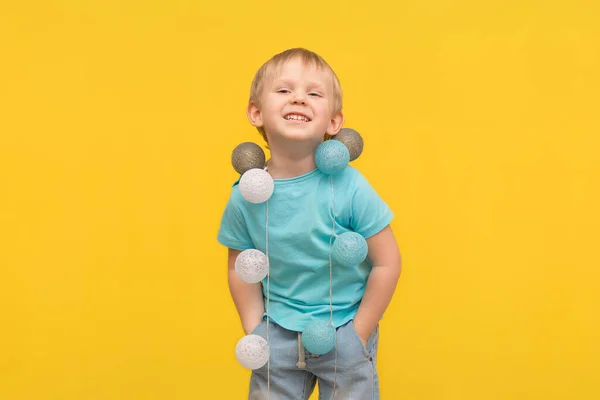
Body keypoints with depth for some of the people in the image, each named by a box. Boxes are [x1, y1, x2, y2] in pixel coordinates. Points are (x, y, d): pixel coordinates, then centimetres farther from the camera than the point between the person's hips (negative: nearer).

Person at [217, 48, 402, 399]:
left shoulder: (349, 187, -19)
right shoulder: (245, 196, -10)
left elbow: (387, 264, -13)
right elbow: (241, 268, 3)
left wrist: (357, 336, -8)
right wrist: (255, 332, -1)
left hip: (344, 334, -2)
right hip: (278, 334, 2)